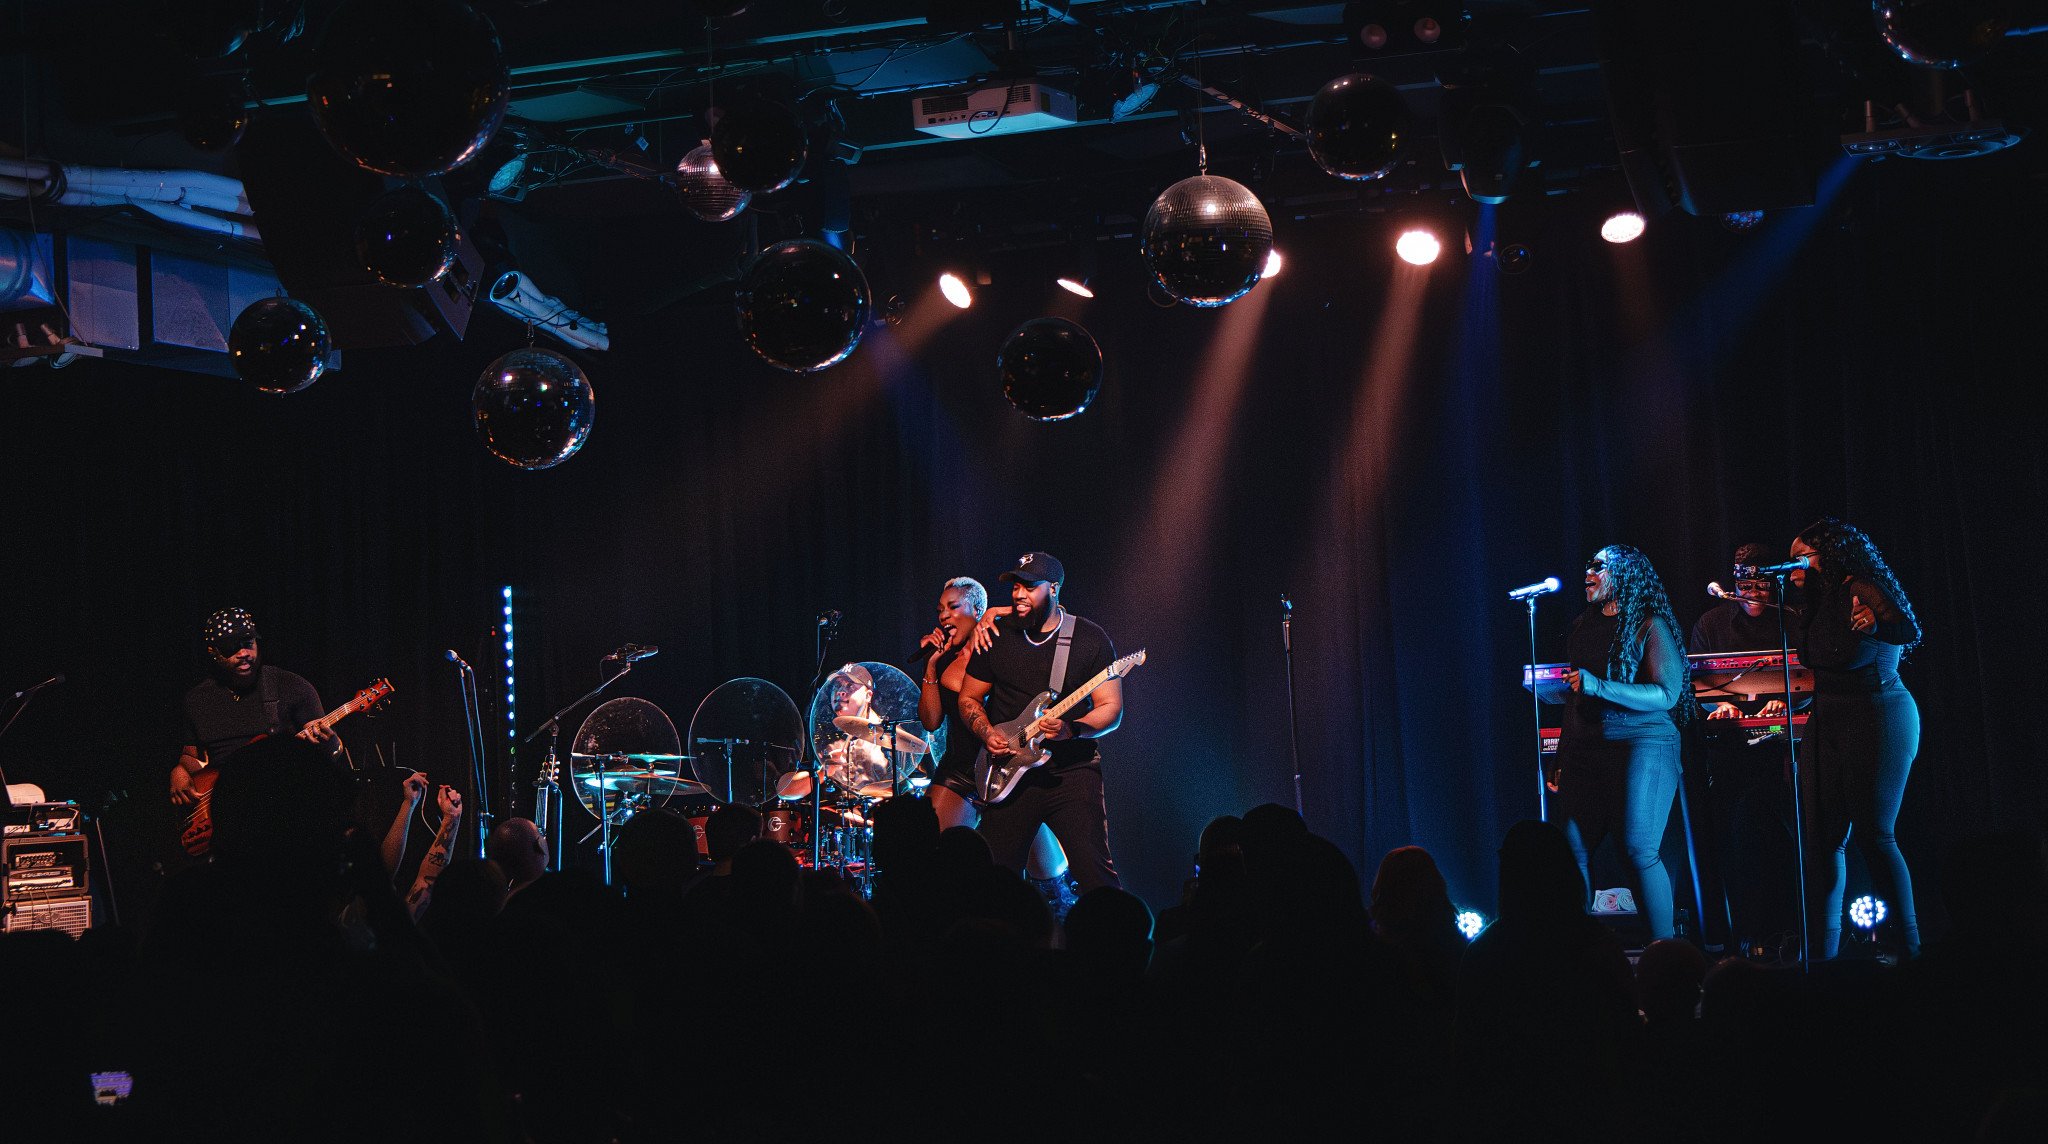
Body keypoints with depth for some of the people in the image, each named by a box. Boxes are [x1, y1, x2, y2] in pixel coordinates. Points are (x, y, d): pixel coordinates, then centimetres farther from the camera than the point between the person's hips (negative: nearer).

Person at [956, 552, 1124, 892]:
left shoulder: (1091, 640, -2)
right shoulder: (997, 637, 6)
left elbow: (1111, 709, -3)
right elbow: (969, 699, 14)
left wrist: (1071, 730, -21)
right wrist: (987, 732, -6)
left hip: (1071, 772, -3)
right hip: (1010, 772, 3)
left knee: (1095, 872, -12)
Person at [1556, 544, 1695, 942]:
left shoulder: (1650, 627, -2)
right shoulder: (1583, 626, 17)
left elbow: (1667, 695, -12)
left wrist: (1599, 687, -20)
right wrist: (1560, 759, 19)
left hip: (1641, 743, -6)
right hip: (1585, 751, 6)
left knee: (1639, 849, -14)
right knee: (1572, 848, -2)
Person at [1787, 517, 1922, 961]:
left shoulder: (1861, 588, -8)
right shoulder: (1815, 605, 16)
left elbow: (1911, 632, -22)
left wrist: (1875, 623, -39)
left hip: (1878, 719, -8)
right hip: (1828, 724, 8)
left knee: (1874, 833, -12)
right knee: (1824, 838, 1)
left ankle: (1906, 945, -8)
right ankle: (1824, 948, 2)